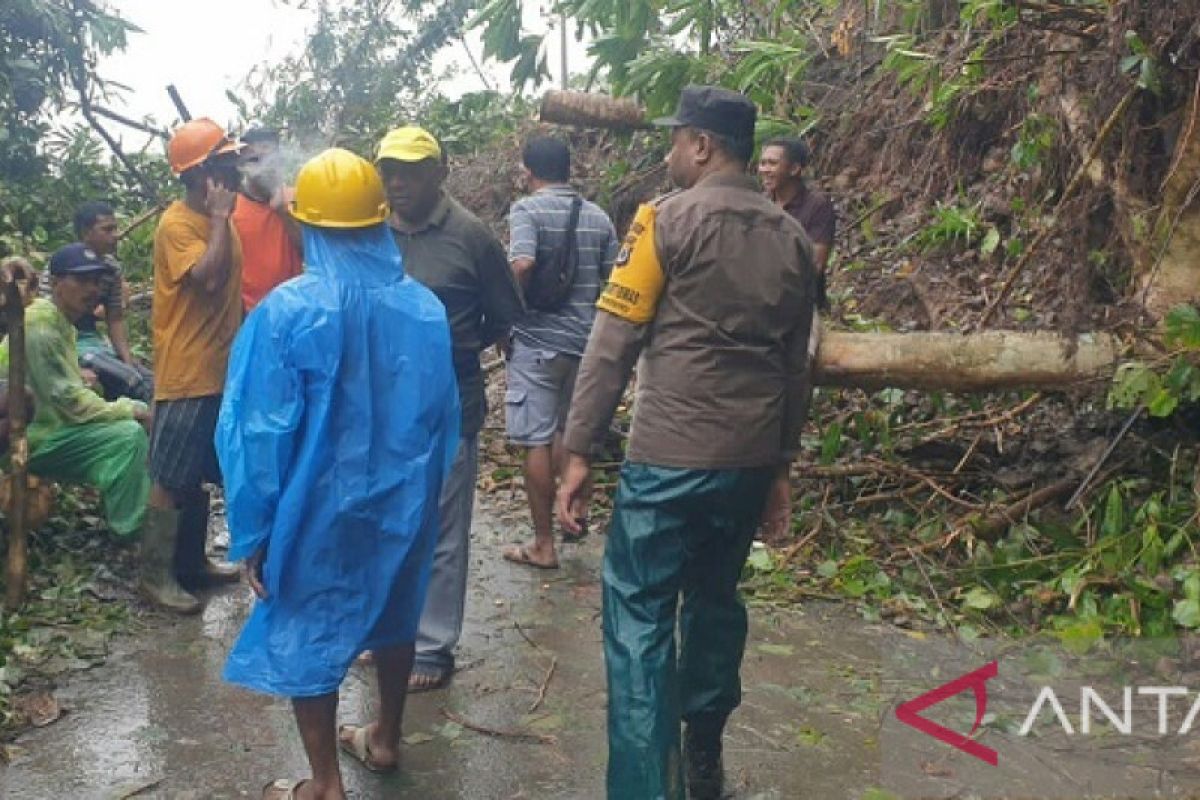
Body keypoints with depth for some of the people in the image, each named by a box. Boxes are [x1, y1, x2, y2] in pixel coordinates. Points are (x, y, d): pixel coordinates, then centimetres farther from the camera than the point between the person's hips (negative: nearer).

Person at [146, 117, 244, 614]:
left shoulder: (217, 218, 11)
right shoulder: (177, 224, -15)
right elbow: (208, 279, -30)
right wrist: (221, 218, -20)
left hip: (220, 370, 9)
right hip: (187, 374, -9)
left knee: (199, 476, 17)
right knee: (171, 480, 1)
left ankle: (192, 562, 29)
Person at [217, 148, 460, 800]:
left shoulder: (287, 309, -18)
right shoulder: (424, 306, -7)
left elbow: (260, 431, -15)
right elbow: (444, 414, 2)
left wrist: (254, 534, -5)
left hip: (319, 510, -4)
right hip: (402, 503, 4)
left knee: (305, 635, 13)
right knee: (393, 615, 24)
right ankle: (385, 738, 42)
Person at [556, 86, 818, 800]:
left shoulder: (668, 219, -6)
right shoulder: (791, 238, 10)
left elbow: (613, 344, -10)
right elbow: (795, 366, 14)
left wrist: (580, 452, -6)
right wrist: (780, 466, 22)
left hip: (671, 457, -6)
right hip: (751, 458, 6)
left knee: (640, 618, 1)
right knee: (715, 597, 21)